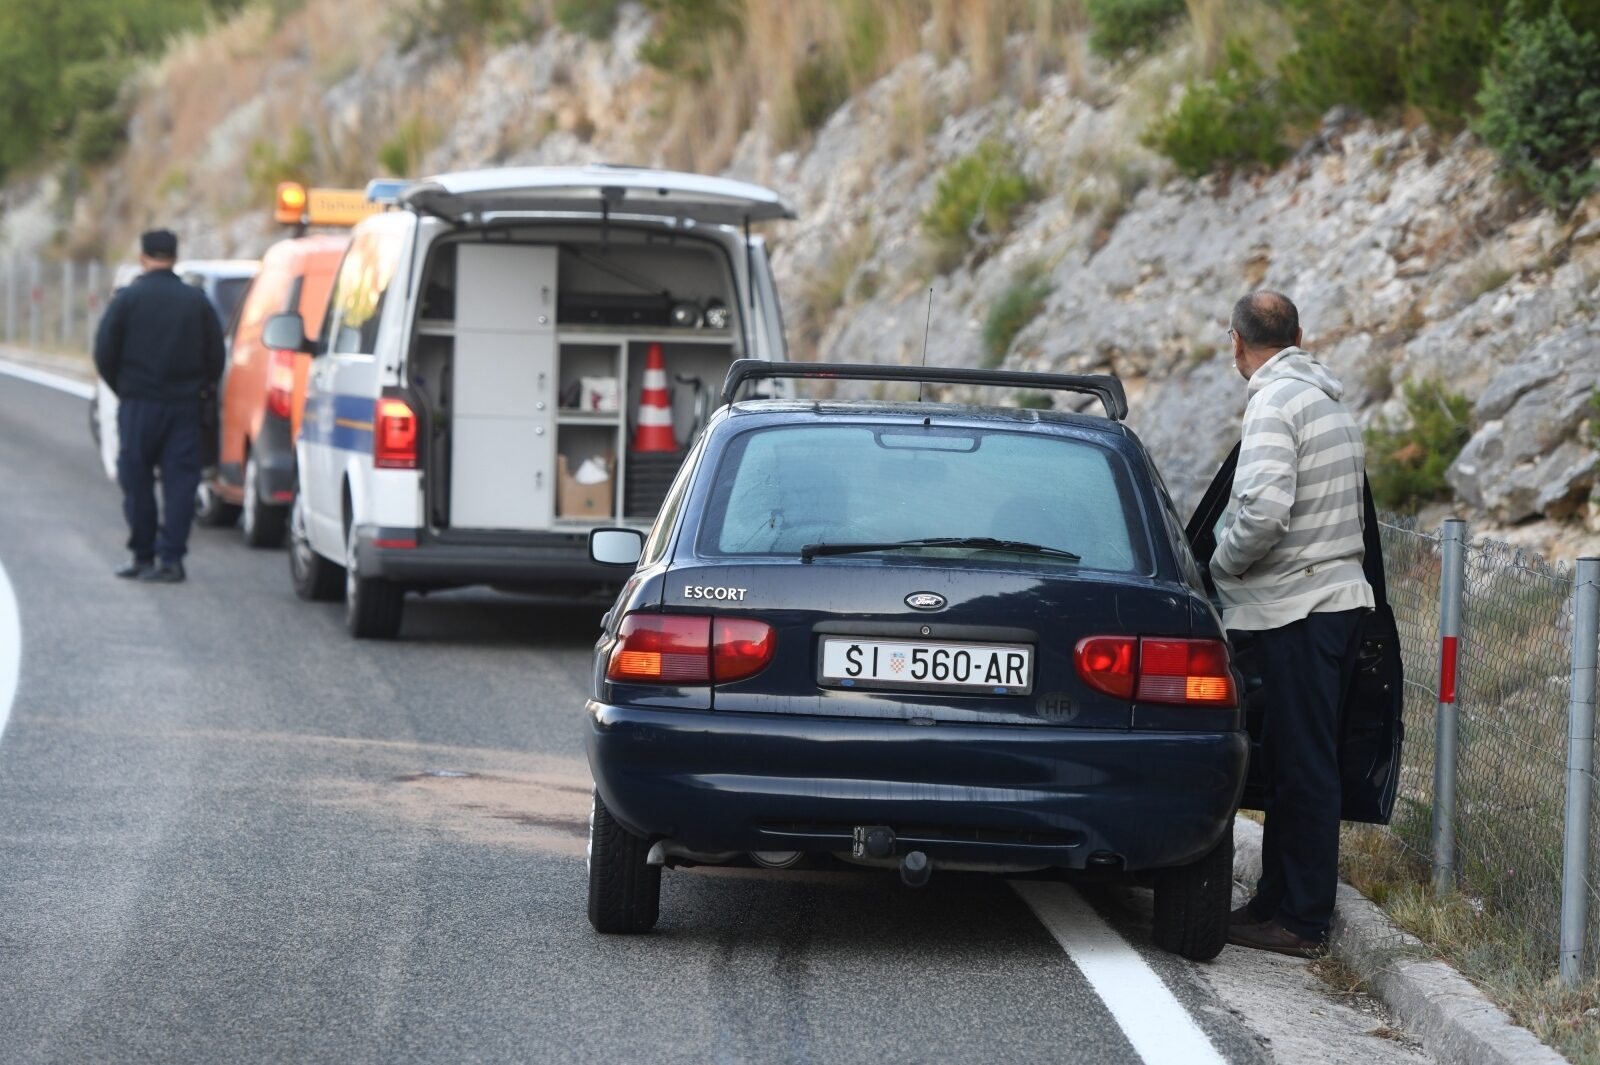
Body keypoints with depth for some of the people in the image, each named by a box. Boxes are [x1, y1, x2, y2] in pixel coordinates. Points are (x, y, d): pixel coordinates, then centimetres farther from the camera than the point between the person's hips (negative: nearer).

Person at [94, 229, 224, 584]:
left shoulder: (127, 299, -5)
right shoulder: (197, 301, 3)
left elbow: (104, 354, -4)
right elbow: (216, 356, 5)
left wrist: (121, 388, 11)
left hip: (139, 405, -2)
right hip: (185, 405, 2)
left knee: (137, 481, 7)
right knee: (179, 481, 2)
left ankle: (143, 556, 10)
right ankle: (171, 557, -3)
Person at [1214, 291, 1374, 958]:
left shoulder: (1275, 403, -14)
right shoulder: (1332, 403, 16)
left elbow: (1264, 511, -26)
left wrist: (1221, 563, -7)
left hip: (1295, 612, -10)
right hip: (1338, 597, 10)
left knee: (1302, 769, -6)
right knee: (1293, 762, 15)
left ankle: (1302, 922, -2)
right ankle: (1278, 902, 20)